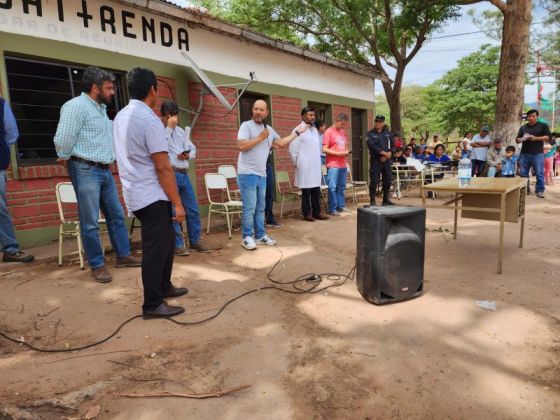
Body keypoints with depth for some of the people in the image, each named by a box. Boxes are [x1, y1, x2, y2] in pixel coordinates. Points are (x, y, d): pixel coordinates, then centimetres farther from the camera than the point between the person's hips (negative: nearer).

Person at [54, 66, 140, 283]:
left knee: (116, 215, 12)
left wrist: (108, 162, 16)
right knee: (90, 222, -1)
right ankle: (97, 265, 9)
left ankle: (123, 255, 23)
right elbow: (62, 139, -16)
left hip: (105, 170, 9)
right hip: (86, 170, -9)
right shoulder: (76, 106, -11)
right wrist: (67, 159, -2)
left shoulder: (101, 108, 17)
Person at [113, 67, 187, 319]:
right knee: (156, 248, 0)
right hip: (152, 196, -9)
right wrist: (177, 203, -16)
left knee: (165, 239, 20)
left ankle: (164, 287, 33)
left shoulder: (121, 117, 11)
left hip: (136, 193, 9)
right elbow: (163, 167, -20)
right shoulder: (150, 120, -17)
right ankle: (152, 305, 10)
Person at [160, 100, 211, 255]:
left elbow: (193, 149, 20)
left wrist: (188, 155, -2)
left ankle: (195, 241, 20)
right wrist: (169, 127, -12)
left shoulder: (180, 131, 20)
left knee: (193, 210, 8)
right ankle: (178, 244, 7)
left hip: (184, 174, 7)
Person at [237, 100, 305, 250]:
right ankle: (247, 237, 6)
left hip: (261, 174, 7)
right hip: (247, 174, -7)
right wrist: (260, 138, -15)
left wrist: (297, 132, 26)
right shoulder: (246, 125, -8)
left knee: (260, 208, 13)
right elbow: (242, 146, -18)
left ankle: (260, 235, 23)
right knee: (249, 208, -5)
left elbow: (281, 142, 24)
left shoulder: (269, 129, 15)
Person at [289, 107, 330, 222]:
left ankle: (316, 212, 15)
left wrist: (318, 161, 15)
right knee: (306, 191, 0)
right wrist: (297, 163, -4)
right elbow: (292, 149, -9)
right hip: (305, 166, -6)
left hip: (316, 165, 6)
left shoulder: (315, 129, 14)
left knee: (316, 190, 7)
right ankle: (307, 213, 9)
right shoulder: (298, 130, -8)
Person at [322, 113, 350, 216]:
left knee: (342, 187, 10)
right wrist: (337, 153, -18)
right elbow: (324, 149, -11)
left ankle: (341, 206, 19)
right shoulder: (329, 132, -6)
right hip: (333, 165, -7)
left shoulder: (343, 133, 15)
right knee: (333, 187, -6)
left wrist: (346, 152, 2)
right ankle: (332, 209, -1)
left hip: (343, 165, 7)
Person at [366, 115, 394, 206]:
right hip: (375, 160, -4)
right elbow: (372, 146, -13)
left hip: (386, 160, 4)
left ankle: (386, 199, 20)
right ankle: (372, 201, 0)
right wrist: (384, 153, -16)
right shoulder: (370, 134, 0)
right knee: (374, 181, -7)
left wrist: (388, 154, -8)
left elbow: (392, 146, 10)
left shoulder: (388, 133, 14)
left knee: (388, 180, 8)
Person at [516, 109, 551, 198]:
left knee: (539, 174, -3)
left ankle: (540, 190, 4)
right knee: (523, 173, 4)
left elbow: (548, 137, -1)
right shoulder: (523, 127, 15)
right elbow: (517, 140, 14)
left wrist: (535, 138, -14)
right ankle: (525, 189, 14)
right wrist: (521, 139, -10)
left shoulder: (543, 125, 6)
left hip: (538, 154, -3)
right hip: (524, 154, 3)